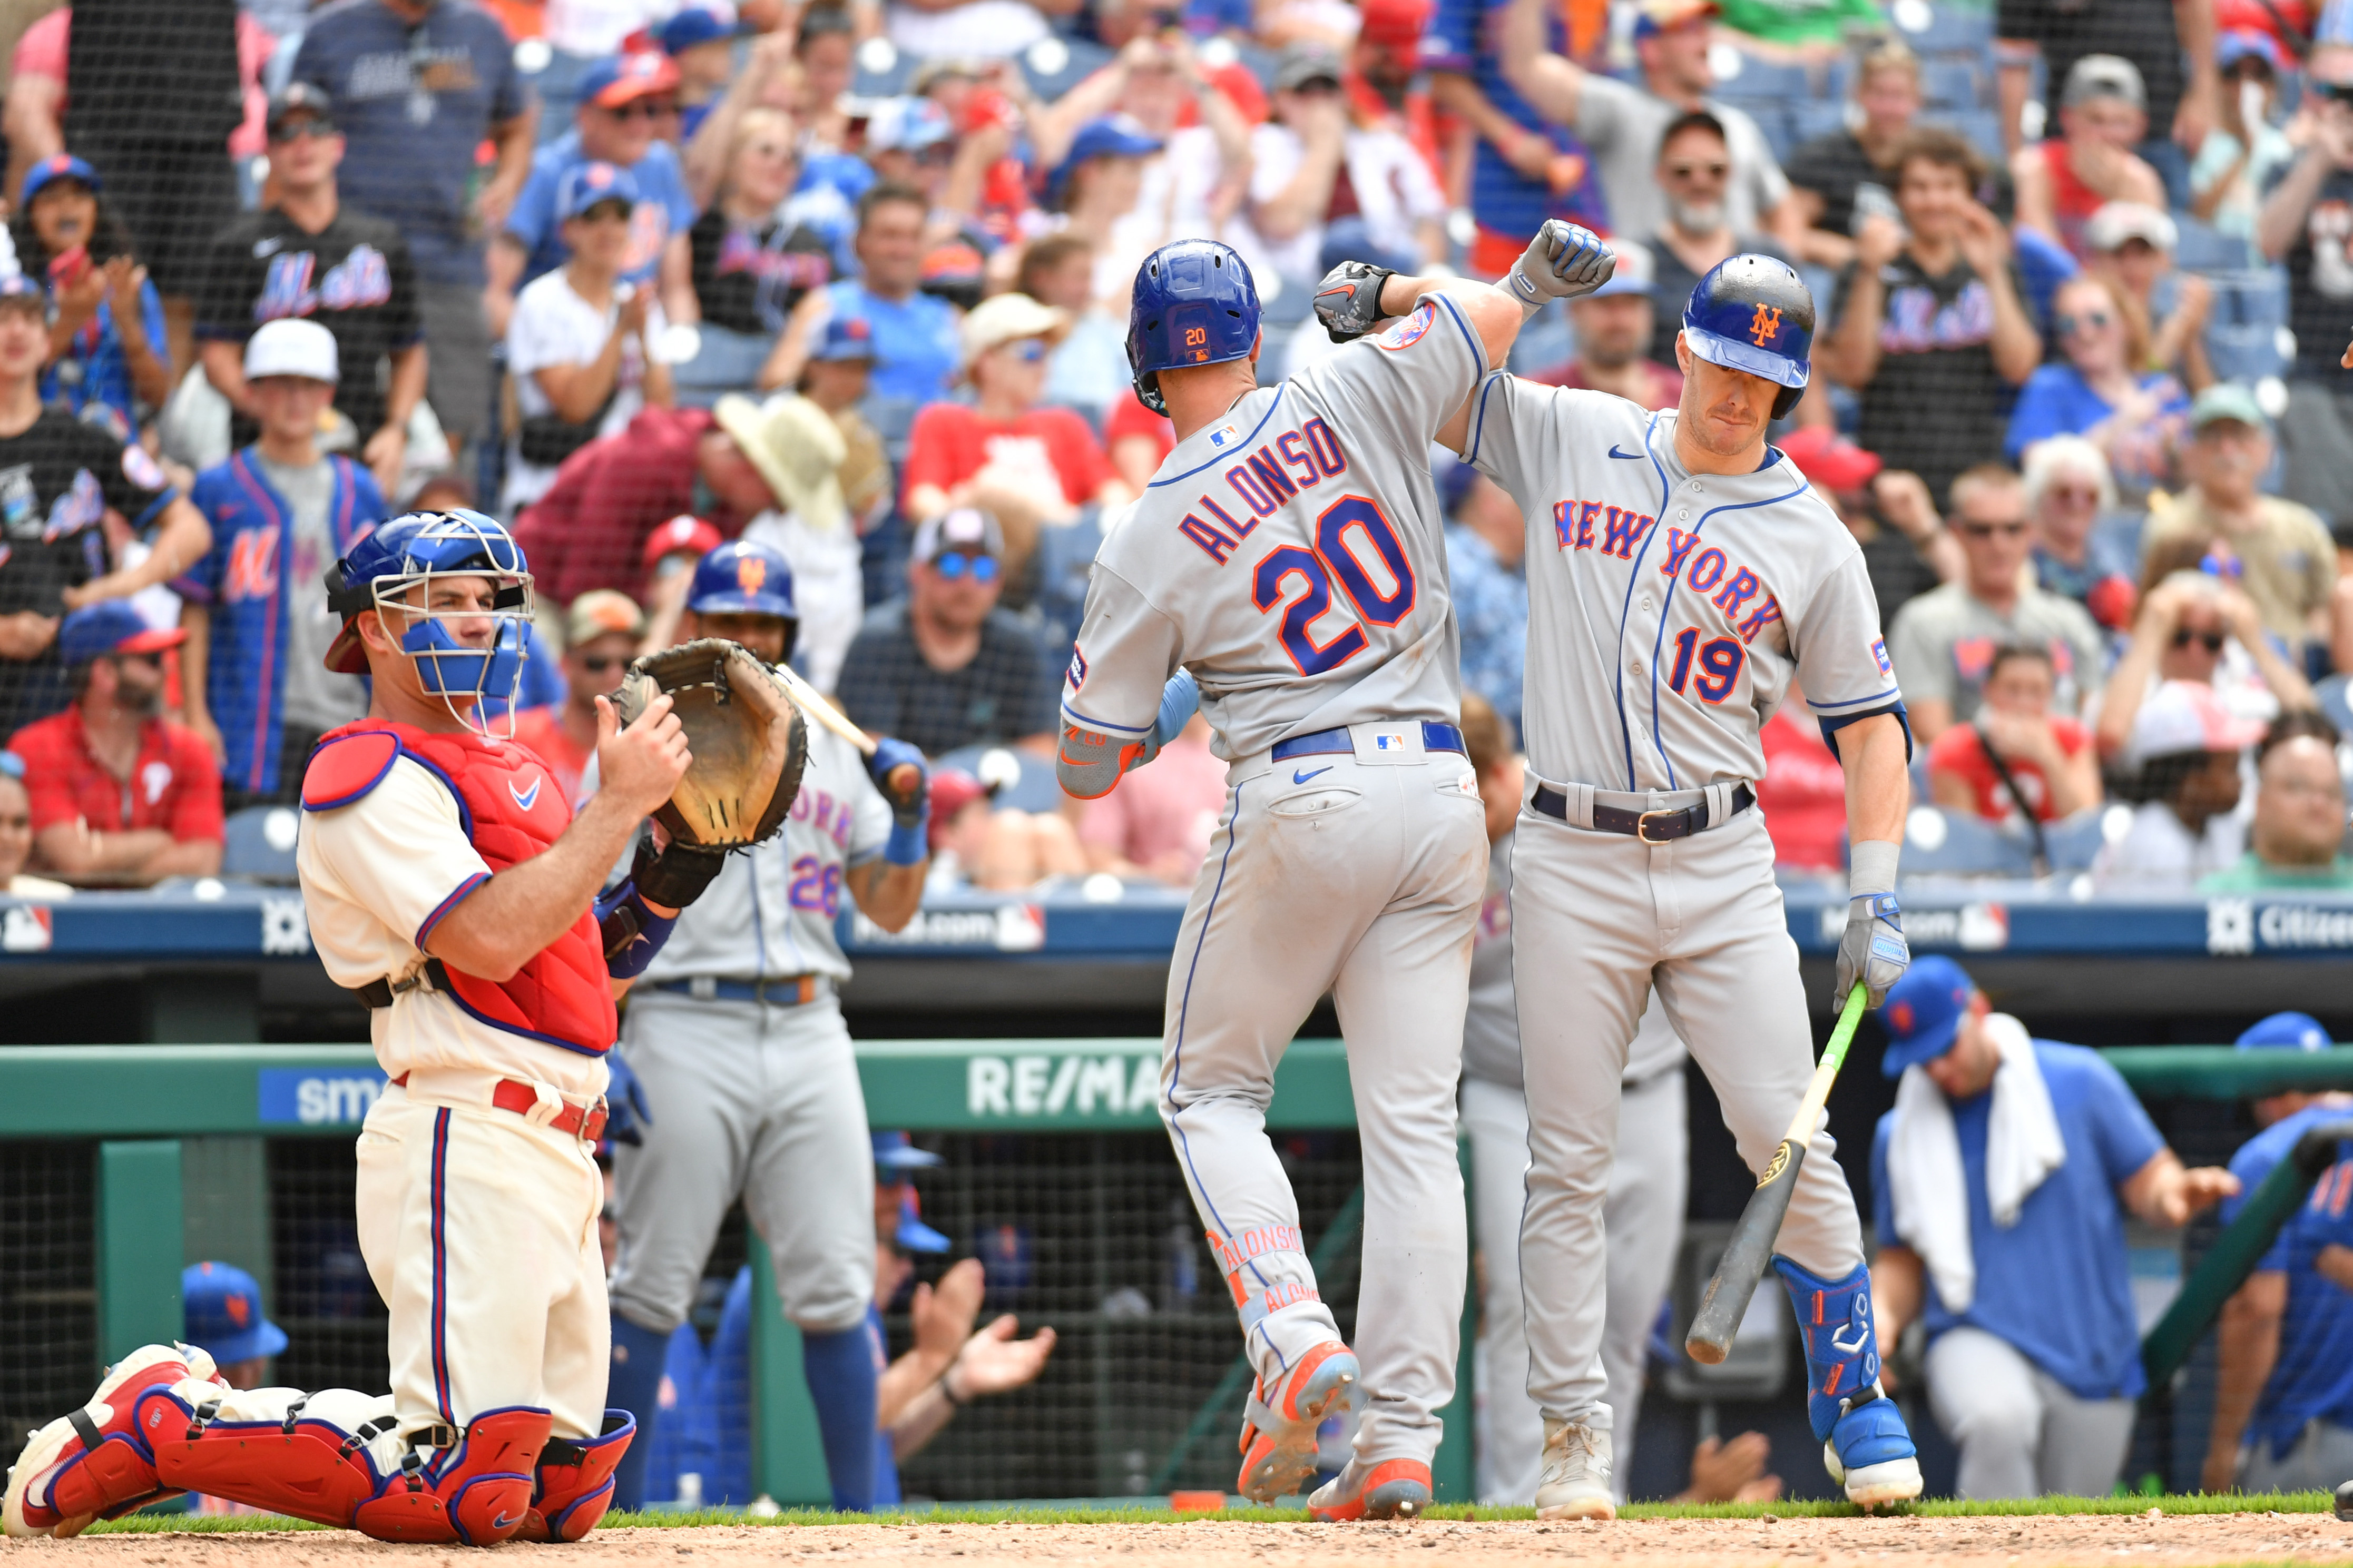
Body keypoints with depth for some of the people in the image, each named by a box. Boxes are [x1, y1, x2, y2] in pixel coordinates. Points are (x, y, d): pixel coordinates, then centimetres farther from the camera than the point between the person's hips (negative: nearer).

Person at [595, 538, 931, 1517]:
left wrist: (910, 819, -1)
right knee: (648, 1288, -5)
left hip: (809, 1030, 3)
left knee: (834, 1289, -1)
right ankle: (614, 1517, -1)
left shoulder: (831, 752, 18)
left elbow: (890, 911, 19)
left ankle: (857, 1514, 3)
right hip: (688, 1026, -3)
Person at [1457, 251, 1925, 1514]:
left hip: (1723, 870, 0)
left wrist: (1876, 900, -3)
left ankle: (1852, 1400, 9)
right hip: (1571, 866, 0)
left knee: (1790, 1146, -6)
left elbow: (1869, 723, 7)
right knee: (1568, 1163, -1)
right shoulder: (1567, 440, 7)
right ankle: (1575, 1433, 6)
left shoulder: (1813, 542, 5)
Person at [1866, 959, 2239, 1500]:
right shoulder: (1900, 1138, 8)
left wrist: (2172, 1194, -21)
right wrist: (1882, 1318, -5)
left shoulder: (2079, 1081, 1)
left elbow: (2147, 1180, 3)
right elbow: (1904, 1258, 16)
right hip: (1978, 1345, -1)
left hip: (2095, 1363, 1)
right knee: (1997, 1419, -36)